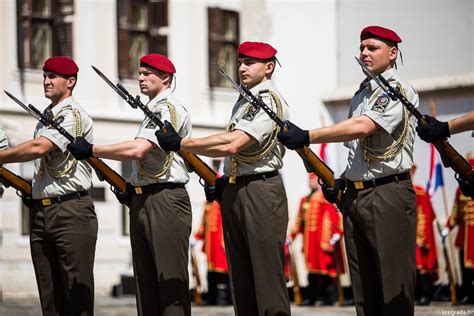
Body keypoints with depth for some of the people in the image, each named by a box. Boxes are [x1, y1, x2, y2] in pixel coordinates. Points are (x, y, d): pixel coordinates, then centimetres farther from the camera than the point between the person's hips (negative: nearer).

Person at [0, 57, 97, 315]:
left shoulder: (74, 114, -7)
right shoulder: (45, 117, 20)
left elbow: (39, 148, -18)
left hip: (71, 210, -8)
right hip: (40, 211, 8)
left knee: (77, 291, -7)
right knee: (49, 294, 7)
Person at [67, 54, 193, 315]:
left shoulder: (169, 108, -11)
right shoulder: (153, 110, 20)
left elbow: (138, 150, -22)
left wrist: (91, 150, -15)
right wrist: (131, 190, 14)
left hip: (165, 201, -10)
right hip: (141, 201, 10)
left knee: (170, 279, -9)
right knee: (146, 281, 9)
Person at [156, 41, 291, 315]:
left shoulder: (269, 100, -10)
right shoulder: (242, 102, 19)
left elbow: (232, 145, -19)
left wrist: (181, 144, -15)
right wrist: (223, 182, 7)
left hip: (261, 192, -9)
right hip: (233, 193, 9)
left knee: (268, 274, -9)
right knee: (241, 277, 10)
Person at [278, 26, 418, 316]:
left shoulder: (398, 91, -8)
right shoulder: (361, 94, 19)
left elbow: (362, 127, -23)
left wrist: (307, 137, -23)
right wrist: (342, 182, 12)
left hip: (388, 196, -8)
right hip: (355, 196, 8)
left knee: (394, 290, -7)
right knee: (364, 293, 8)